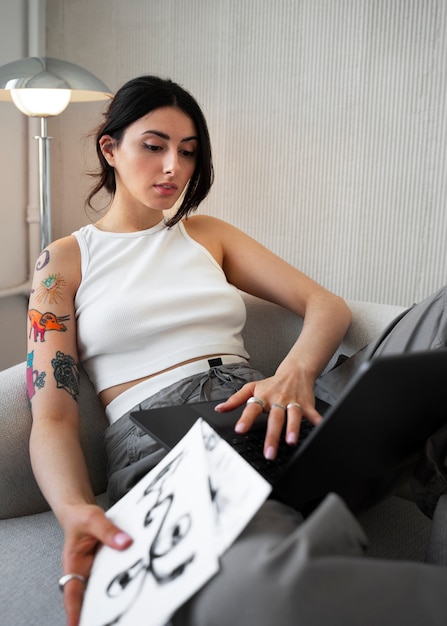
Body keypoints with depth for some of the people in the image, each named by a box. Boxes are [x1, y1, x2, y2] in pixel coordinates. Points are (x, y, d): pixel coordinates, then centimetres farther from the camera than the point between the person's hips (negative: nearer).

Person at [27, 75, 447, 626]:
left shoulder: (207, 235, 24)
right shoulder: (64, 260, 14)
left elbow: (327, 305, 13)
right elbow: (52, 416, 2)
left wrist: (296, 372, -13)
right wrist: (75, 512, -21)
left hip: (257, 415, 5)